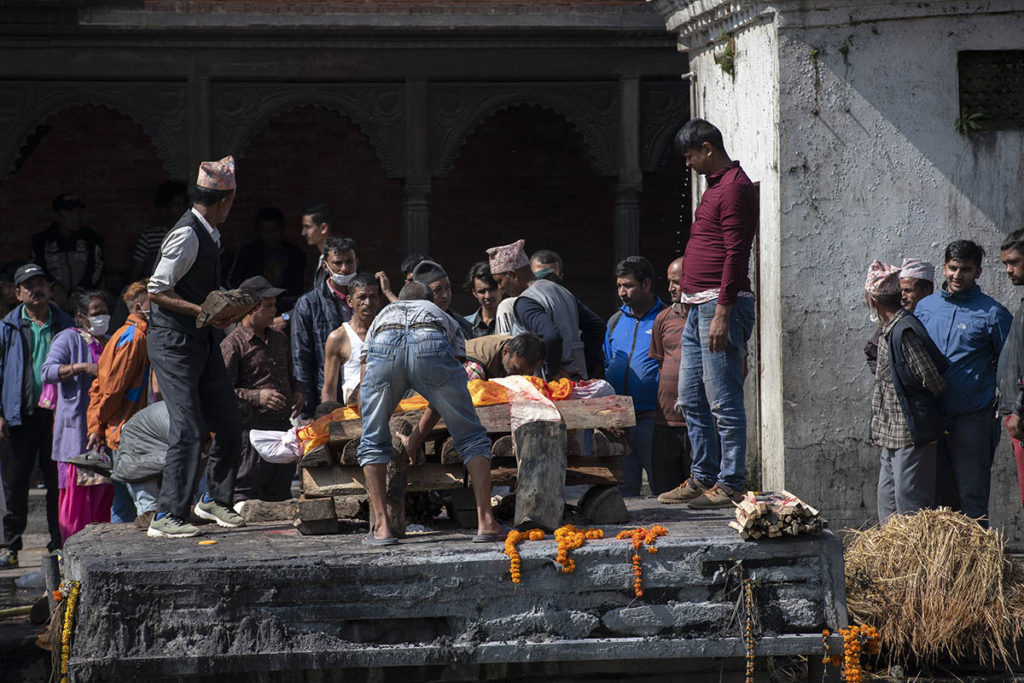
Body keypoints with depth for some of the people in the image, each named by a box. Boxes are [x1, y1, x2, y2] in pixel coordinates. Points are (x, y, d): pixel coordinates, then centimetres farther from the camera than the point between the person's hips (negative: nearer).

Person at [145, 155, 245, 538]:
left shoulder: (207, 234, 12)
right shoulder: (187, 235, -17)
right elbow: (157, 291, -20)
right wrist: (205, 312, -20)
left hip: (201, 341, 9)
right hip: (174, 344, -9)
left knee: (229, 423, 10)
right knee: (188, 431, -12)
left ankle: (213, 500, 25)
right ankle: (167, 518, -5)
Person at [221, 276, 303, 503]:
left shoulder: (279, 339, 16)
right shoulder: (232, 344, -9)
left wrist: (296, 392, 10)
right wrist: (256, 397, -24)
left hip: (282, 424, 7)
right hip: (252, 427, -7)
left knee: (281, 492, 10)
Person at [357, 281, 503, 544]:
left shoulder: (383, 314, 44)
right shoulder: (446, 320, 43)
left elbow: (363, 399, 40)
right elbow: (442, 395, 39)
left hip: (384, 347, 1)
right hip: (431, 348, -1)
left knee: (372, 443, 19)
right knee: (472, 438, 13)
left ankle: (381, 526, 9)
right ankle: (485, 522, 6)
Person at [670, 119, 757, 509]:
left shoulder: (735, 188, -11)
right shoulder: (715, 186, 20)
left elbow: (736, 253, -18)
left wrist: (722, 311, -23)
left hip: (721, 305, -11)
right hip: (698, 307, 11)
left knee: (723, 400, -8)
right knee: (692, 400, 13)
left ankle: (731, 484, -6)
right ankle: (702, 477, 20)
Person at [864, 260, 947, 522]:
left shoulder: (904, 331, -19)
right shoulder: (889, 331, 12)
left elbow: (932, 380, -18)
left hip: (912, 435, -10)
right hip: (893, 435, 10)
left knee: (911, 506, -6)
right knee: (887, 503, 15)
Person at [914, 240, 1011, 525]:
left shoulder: (992, 312, -2)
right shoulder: (924, 307, 10)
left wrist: (1000, 405, -5)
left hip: (973, 419, -4)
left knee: (972, 498, -1)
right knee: (934, 493, 10)